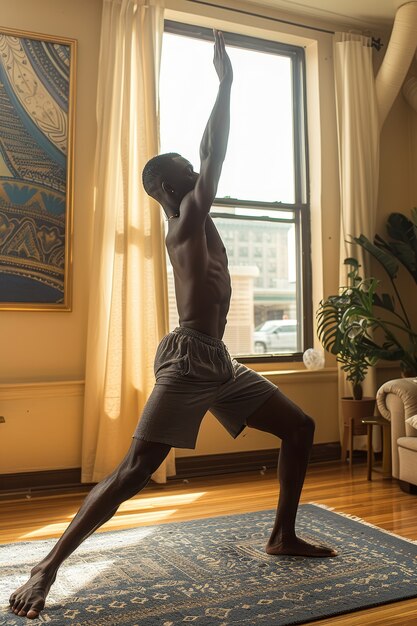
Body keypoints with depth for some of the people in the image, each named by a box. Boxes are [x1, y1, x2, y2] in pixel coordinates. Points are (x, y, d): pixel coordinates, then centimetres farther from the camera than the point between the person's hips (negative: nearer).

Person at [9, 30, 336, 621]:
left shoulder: (197, 221, 17)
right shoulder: (186, 217, -5)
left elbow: (211, 155, 25)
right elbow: (216, 157, -13)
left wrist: (223, 85, 28)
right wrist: (226, 82, -6)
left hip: (220, 362, 10)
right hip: (188, 359, -10)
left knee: (301, 427, 11)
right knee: (134, 471, -12)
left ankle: (283, 537, 21)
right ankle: (47, 569, -1)